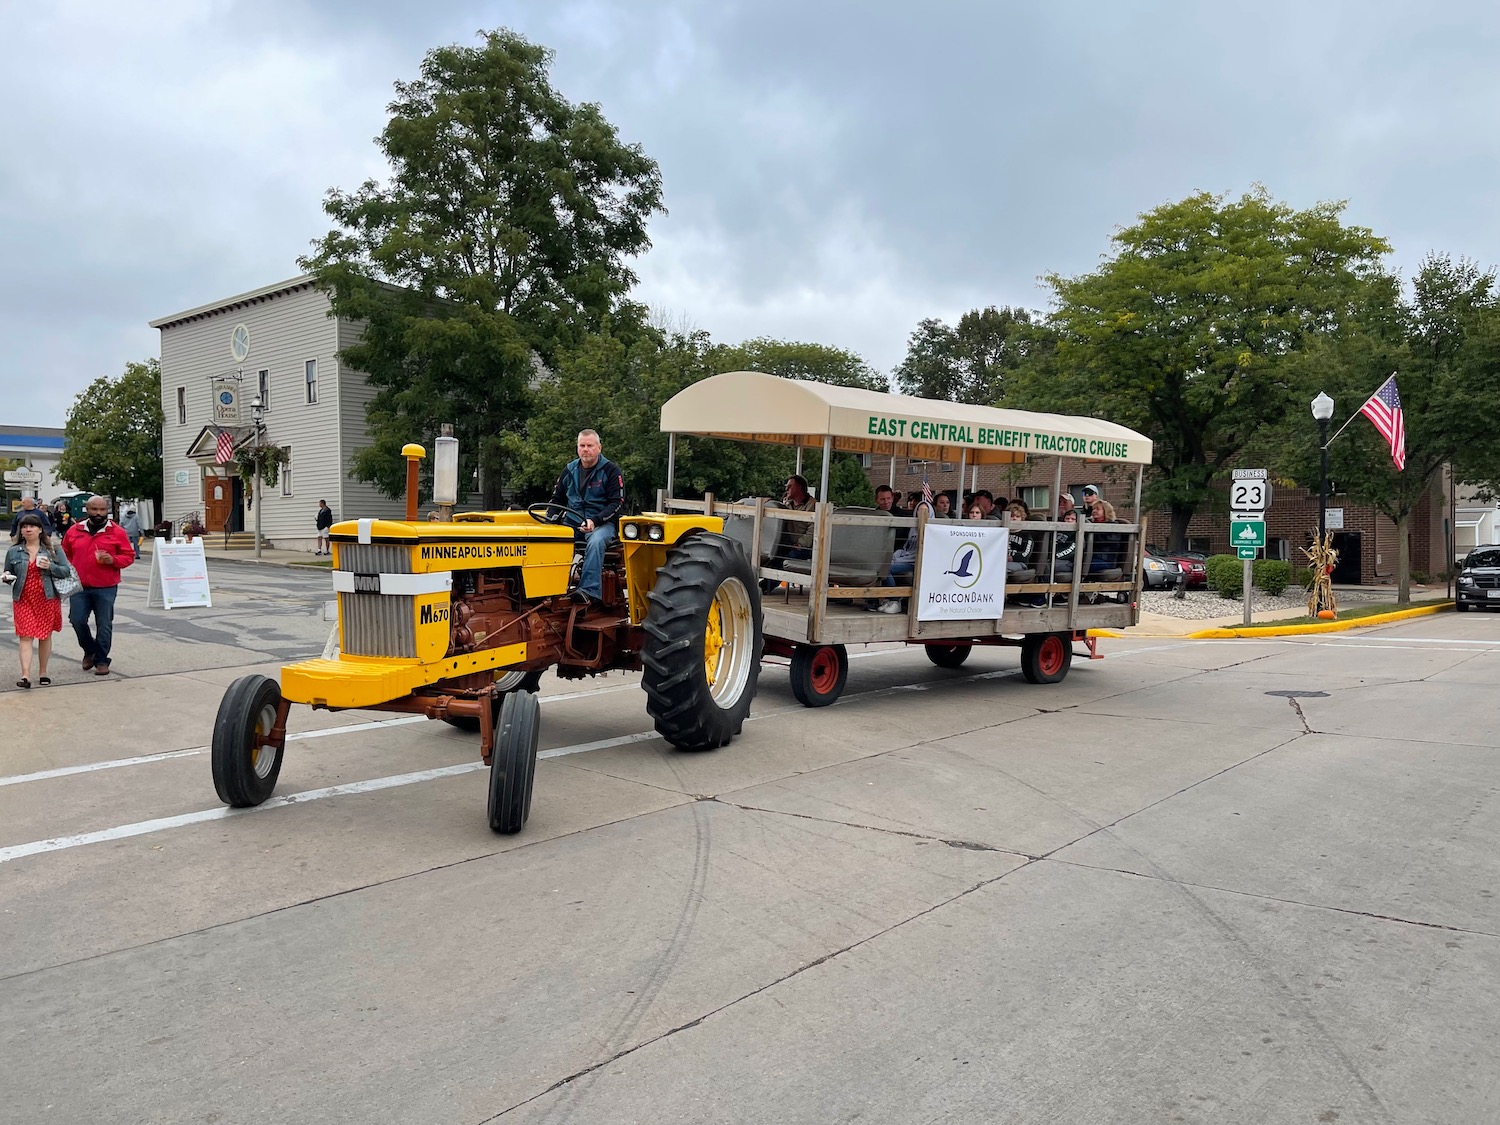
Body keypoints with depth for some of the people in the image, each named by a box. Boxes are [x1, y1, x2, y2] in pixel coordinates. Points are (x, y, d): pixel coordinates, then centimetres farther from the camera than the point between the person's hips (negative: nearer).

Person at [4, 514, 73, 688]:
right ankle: (25, 675, -13)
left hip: (47, 599, 0)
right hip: (23, 600, 0)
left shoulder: (52, 549, 3)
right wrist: (7, 577, -8)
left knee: (45, 635, 7)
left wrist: (50, 567, -16)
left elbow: (67, 571, 1)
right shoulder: (13, 552, 7)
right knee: (25, 636, -7)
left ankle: (43, 672, 19)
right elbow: (8, 574, 15)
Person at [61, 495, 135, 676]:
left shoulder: (117, 532, 0)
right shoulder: (74, 531, 8)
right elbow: (65, 555, 18)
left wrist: (113, 560, -15)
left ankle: (102, 660, 13)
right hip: (79, 587, 2)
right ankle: (90, 651, 25)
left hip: (106, 588, -2)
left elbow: (129, 556, 3)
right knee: (77, 620, 0)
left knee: (104, 624, 1)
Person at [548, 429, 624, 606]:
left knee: (595, 541, -39)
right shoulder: (570, 470, 14)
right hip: (573, 524, 4)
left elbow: (617, 502, -7)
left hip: (602, 524, -4)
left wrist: (595, 520, -21)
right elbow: (557, 499, 23)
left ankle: (590, 590, -44)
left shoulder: (611, 471, 0)